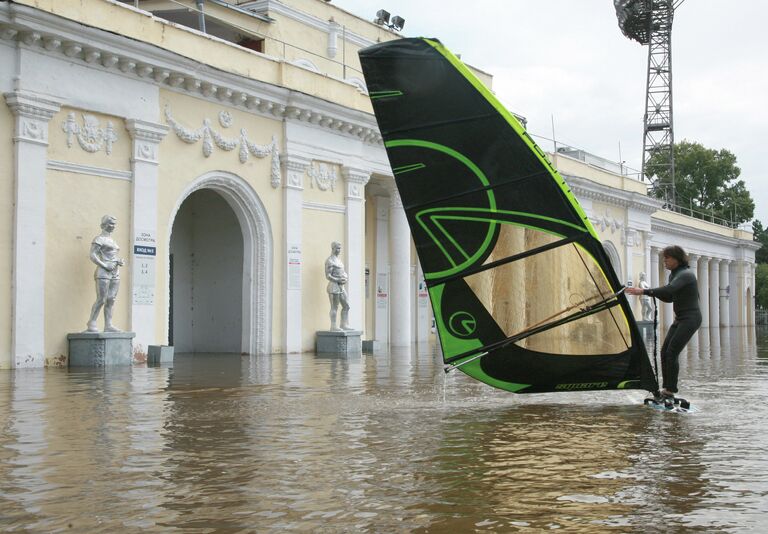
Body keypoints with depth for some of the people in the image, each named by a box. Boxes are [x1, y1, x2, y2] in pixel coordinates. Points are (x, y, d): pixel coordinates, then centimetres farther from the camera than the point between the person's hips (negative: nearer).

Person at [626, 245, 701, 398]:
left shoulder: (685, 274, -17)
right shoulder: (674, 275, 13)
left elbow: (669, 289, -33)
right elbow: (669, 297, 20)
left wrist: (644, 291, -38)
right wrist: (653, 292, 1)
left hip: (690, 318, -9)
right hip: (680, 318, 9)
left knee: (672, 353, -14)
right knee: (664, 351, 4)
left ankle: (670, 391, -9)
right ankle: (667, 388, 9)